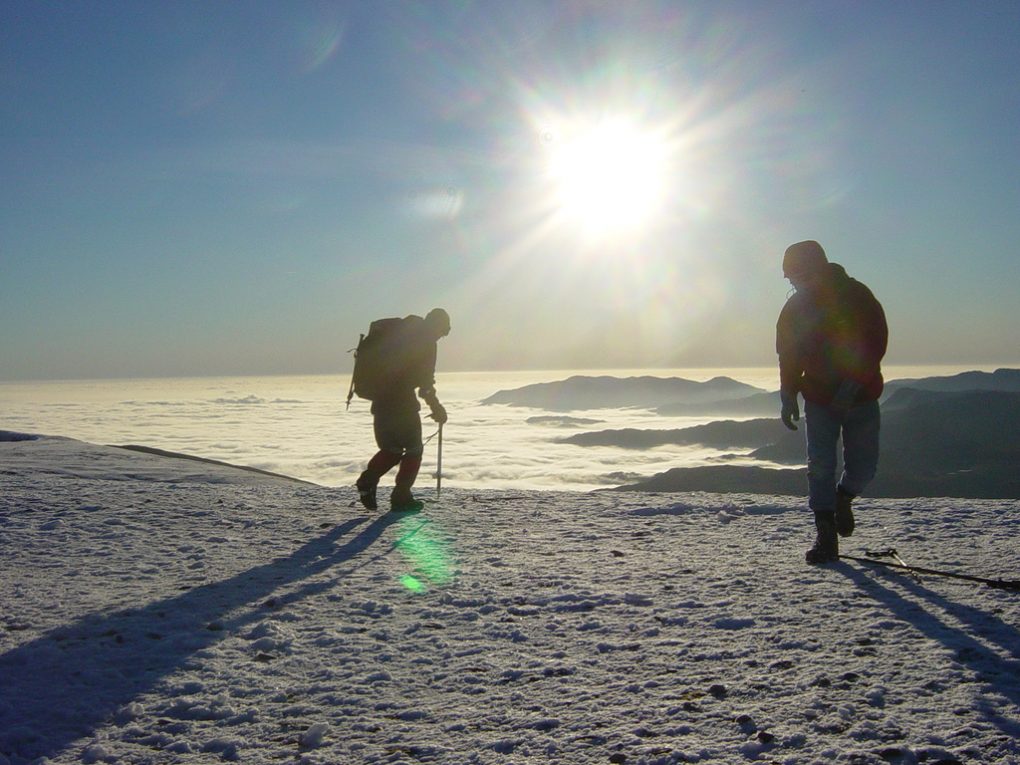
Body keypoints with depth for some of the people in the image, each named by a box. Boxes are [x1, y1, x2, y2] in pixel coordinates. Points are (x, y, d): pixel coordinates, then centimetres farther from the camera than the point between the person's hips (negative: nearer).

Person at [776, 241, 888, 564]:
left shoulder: (857, 296, -12)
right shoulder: (795, 308, -1)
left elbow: (876, 344, -16)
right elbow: (788, 356, 7)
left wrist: (852, 384, -26)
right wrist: (788, 397, 2)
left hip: (862, 398, -2)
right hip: (819, 400, 2)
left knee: (863, 466, 1)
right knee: (820, 466, -7)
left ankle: (843, 497, 34)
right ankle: (826, 537, -2)